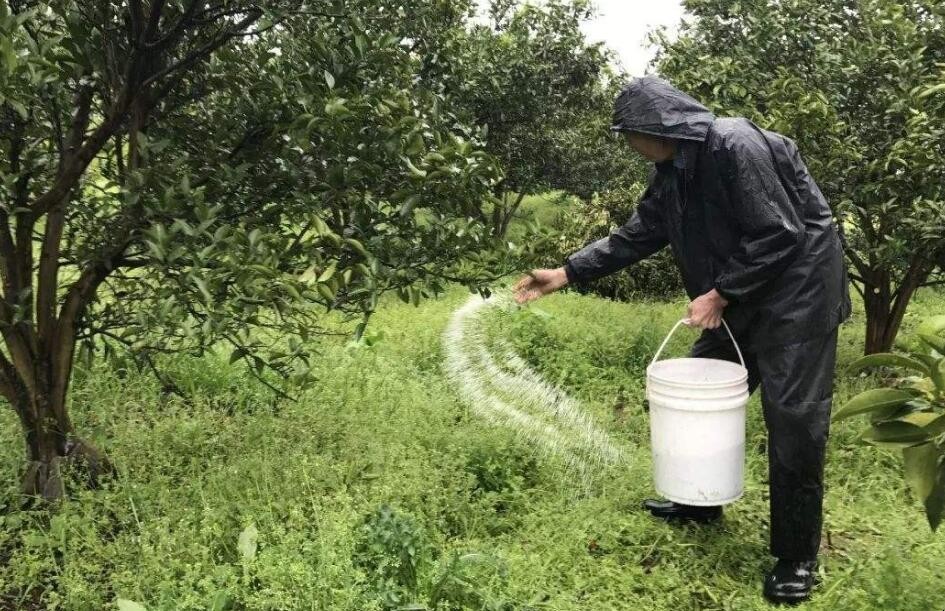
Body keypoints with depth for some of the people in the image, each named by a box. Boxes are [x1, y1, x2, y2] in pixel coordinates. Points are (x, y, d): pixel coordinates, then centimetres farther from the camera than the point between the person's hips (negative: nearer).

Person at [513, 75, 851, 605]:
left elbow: (778, 235, -25)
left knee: (793, 416, -7)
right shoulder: (673, 173, 3)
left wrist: (720, 293, -21)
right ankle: (700, 502, 34)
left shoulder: (735, 146, -24)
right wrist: (566, 273, 4)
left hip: (797, 290, -9)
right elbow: (635, 237, 8)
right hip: (738, 296, 9)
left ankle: (797, 557, 5)